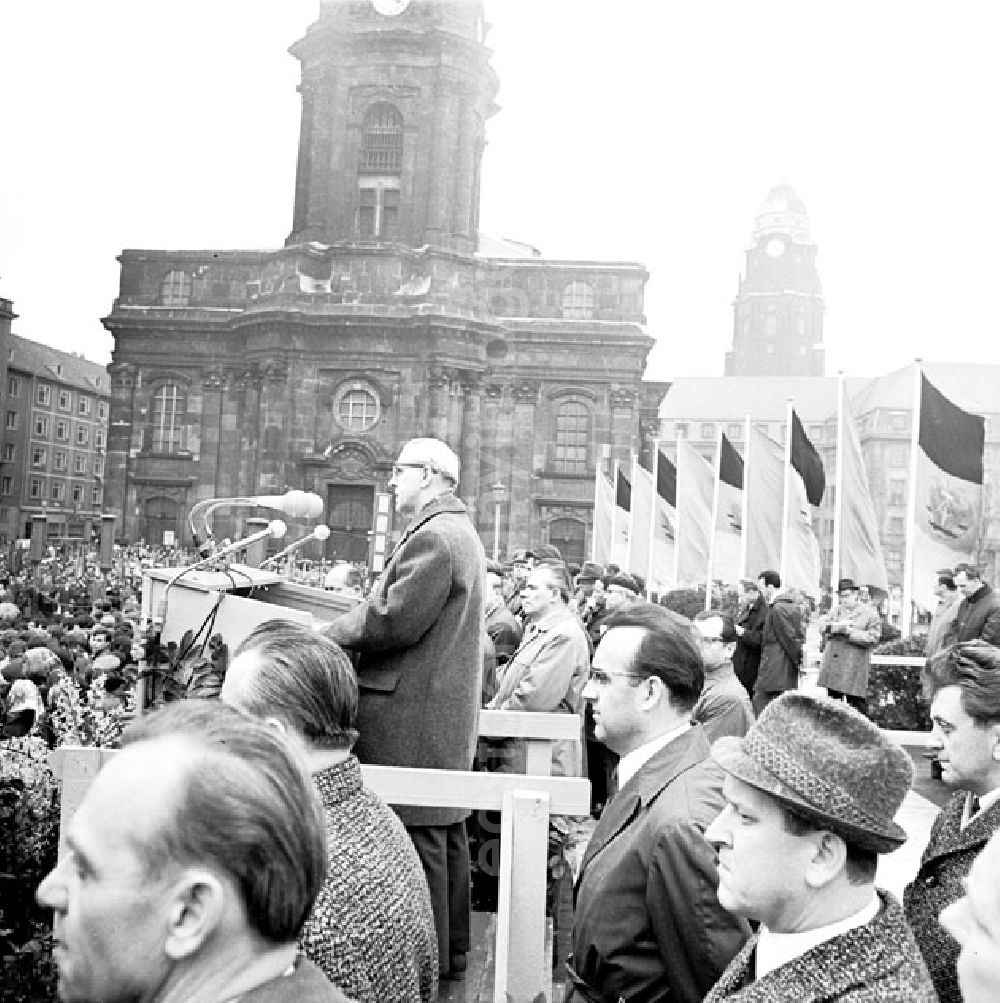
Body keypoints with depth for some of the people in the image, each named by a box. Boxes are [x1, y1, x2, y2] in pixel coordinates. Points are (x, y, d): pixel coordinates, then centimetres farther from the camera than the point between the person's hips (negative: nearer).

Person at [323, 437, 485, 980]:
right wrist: (354, 621, 13)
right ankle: (451, 950, 28)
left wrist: (331, 633, -6)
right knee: (445, 828, 17)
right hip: (449, 708, 11)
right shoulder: (461, 532, 18)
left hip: (412, 712, -11)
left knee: (417, 834, -4)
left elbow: (394, 619, -21)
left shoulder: (431, 536, -16)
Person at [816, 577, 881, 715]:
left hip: (854, 670, -5)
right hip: (832, 669, 5)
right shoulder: (835, 610, 15)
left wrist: (848, 631, -15)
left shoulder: (870, 614, 0)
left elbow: (871, 639, -10)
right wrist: (838, 626, -18)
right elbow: (823, 628, 1)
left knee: (857, 707, -6)